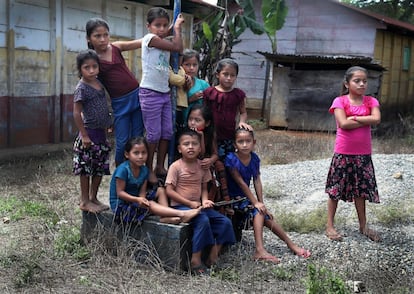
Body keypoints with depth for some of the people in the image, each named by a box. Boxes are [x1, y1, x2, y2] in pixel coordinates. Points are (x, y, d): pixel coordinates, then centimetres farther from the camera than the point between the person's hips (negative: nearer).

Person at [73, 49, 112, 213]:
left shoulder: (98, 83, 7)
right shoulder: (81, 88, -14)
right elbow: (77, 113, -15)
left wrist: (107, 124, 16)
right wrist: (84, 135, -16)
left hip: (101, 132, 8)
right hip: (90, 133, -7)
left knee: (100, 168, 13)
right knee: (86, 168, 2)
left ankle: (93, 198, 25)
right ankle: (85, 201, 13)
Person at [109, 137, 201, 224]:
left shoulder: (144, 170, 1)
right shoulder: (123, 169, -20)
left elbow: (142, 192, -3)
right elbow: (120, 192, -21)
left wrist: (142, 199, -27)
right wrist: (137, 200, -34)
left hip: (135, 199, 8)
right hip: (121, 204, -8)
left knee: (161, 190, 1)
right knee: (151, 204, -27)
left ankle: (166, 216, -21)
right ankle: (182, 214, -37)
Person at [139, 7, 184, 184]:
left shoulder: (164, 42, 14)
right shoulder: (150, 38, -11)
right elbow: (177, 47, -12)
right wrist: (177, 28, 0)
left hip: (165, 93, 8)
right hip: (150, 93, -8)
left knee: (167, 132, 9)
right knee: (154, 134, -3)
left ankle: (160, 167, 21)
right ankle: (149, 170, 10)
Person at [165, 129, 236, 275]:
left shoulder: (202, 166, 8)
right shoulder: (175, 166, -8)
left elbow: (204, 188, 13)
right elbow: (169, 191, -11)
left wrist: (205, 201, -9)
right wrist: (190, 203, -16)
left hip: (197, 205, 6)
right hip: (180, 206, -6)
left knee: (225, 222, -8)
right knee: (203, 220, -32)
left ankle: (212, 258, -3)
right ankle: (195, 261, -24)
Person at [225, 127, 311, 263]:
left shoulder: (254, 158, 0)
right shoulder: (231, 159, -19)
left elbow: (257, 182, -2)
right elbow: (241, 183, -19)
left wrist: (261, 203, -10)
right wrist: (256, 203, -19)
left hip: (246, 197, 6)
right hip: (233, 198, -5)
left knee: (266, 216, -7)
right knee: (258, 211, -25)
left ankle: (291, 244, 2)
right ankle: (260, 250, -30)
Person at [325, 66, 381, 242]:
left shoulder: (371, 101, 4)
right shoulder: (340, 101, -7)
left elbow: (377, 119, -13)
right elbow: (344, 124, -20)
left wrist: (354, 118, -16)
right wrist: (366, 121, -13)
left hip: (363, 154, 3)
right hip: (343, 153, -3)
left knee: (361, 190, 13)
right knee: (335, 189, 5)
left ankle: (363, 226, 26)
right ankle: (330, 226, 15)